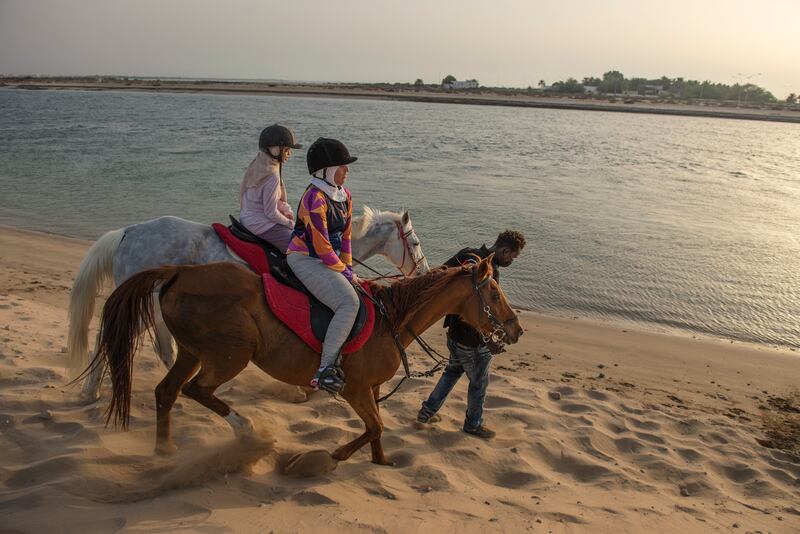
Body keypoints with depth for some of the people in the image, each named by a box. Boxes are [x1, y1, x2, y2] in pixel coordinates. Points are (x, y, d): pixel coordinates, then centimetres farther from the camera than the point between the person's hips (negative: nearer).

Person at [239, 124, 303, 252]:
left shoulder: (257, 163, 3)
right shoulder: (272, 176, -25)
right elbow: (271, 213, -20)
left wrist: (286, 209, 1)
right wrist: (290, 223, -6)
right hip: (261, 226, -10)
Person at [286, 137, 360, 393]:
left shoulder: (344, 195, 9)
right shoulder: (315, 199, -19)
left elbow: (346, 235, 15)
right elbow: (322, 247, -20)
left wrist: (348, 268, 8)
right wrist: (345, 272, -11)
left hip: (328, 259, 10)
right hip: (305, 259, -10)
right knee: (349, 302, -26)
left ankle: (340, 353, 16)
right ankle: (325, 369, -24)